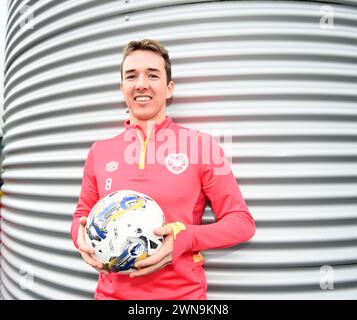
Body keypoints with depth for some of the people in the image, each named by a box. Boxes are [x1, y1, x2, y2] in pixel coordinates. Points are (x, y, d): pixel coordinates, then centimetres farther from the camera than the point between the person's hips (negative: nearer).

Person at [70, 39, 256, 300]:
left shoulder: (202, 145, -8)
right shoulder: (99, 152, 2)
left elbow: (241, 221, -6)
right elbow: (83, 214, 13)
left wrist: (185, 238, -21)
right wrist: (82, 237, -9)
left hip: (182, 294, -2)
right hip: (111, 292, 3)